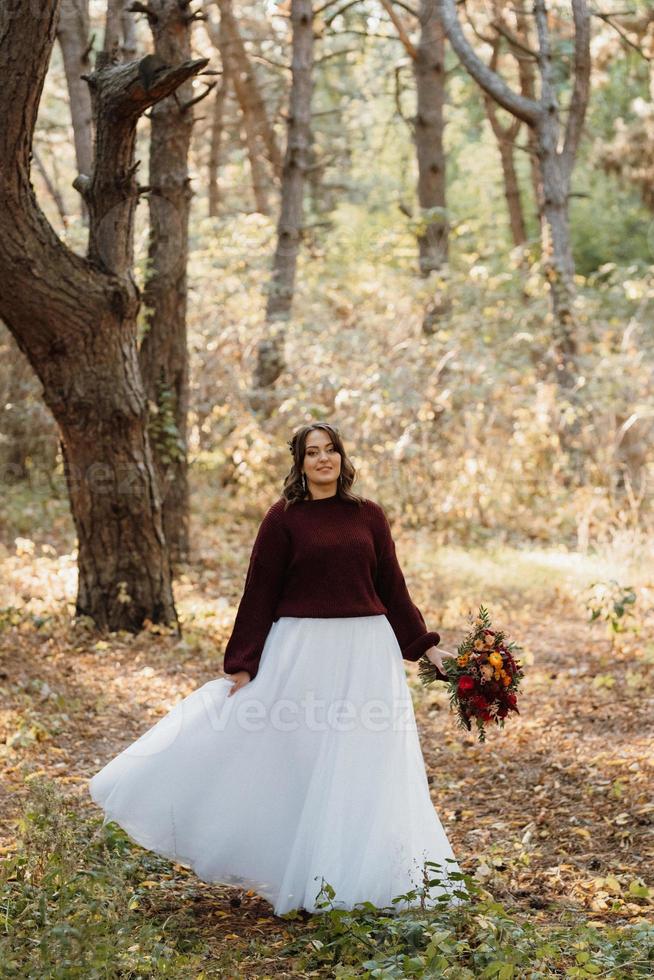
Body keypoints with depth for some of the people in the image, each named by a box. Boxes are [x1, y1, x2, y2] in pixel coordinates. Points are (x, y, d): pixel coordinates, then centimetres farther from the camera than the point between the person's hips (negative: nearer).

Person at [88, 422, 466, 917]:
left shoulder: (369, 515, 6)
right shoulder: (284, 518, -1)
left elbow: (392, 587, 10)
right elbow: (259, 593, -1)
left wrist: (427, 646, 6)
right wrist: (241, 665, -3)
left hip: (366, 653, 2)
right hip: (302, 651, -2)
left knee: (361, 769, 6)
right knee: (286, 760, 2)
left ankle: (358, 874, 19)